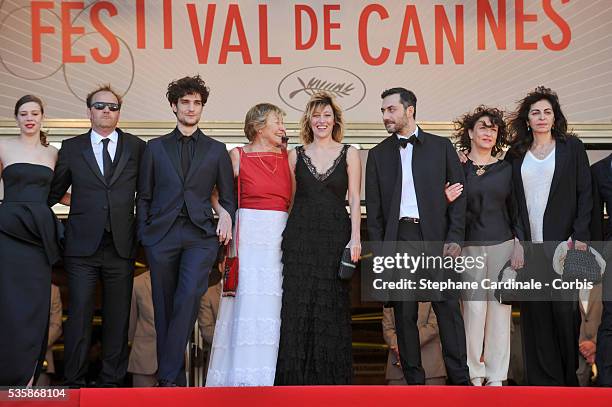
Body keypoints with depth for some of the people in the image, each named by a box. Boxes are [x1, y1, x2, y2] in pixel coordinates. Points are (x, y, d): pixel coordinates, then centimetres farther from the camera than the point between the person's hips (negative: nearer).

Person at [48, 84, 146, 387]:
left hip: (121, 246, 1)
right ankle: (74, 382, 10)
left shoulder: (136, 147, 8)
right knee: (79, 315, 0)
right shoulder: (71, 148, 8)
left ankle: (111, 380, 16)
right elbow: (54, 192, 13)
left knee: (117, 317, 6)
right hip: (82, 247, -1)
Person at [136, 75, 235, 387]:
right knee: (164, 306, 2)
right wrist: (143, 235, 4)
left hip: (200, 235, -1)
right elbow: (144, 197, 13)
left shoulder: (217, 150, 13)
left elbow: (227, 199, 14)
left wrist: (227, 232, 3)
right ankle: (174, 377, 11)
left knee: (189, 296, -21)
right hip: (162, 235, 1)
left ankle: (168, 375, -18)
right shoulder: (155, 148, 13)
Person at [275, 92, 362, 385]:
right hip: (300, 236, 1)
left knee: (332, 306, 0)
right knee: (298, 306, -1)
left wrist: (355, 239, -8)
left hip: (335, 234, -1)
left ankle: (331, 377, 10)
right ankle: (298, 376, 7)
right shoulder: (296, 154, 10)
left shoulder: (349, 153, 6)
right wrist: (284, 234, 2)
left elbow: (354, 199, 2)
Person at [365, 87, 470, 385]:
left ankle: (459, 378, 1)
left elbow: (458, 194, 6)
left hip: (436, 237, -1)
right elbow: (373, 207, 11)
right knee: (404, 313, 2)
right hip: (397, 238, 1)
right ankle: (414, 379, 9)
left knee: (448, 307, -4)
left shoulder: (441, 147, 9)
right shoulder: (378, 154, 13)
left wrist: (455, 237, -5)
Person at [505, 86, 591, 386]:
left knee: (564, 307, -2)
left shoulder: (571, 147, 4)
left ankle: (569, 376, 12)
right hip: (529, 245, 2)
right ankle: (543, 378, 10)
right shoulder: (516, 153, 10)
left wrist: (580, 235, -7)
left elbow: (585, 193, 0)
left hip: (562, 242, -2)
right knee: (535, 311, 2)